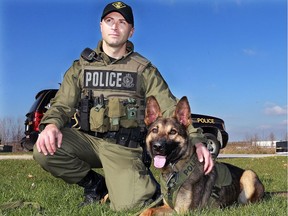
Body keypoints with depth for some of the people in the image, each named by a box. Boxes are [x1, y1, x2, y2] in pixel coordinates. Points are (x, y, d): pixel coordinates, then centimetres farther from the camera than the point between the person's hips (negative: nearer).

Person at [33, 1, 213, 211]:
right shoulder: (82, 66, 8)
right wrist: (51, 124, -23)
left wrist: (196, 140, -18)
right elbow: (63, 104, 3)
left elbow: (170, 108, -3)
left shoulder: (144, 69, 3)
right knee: (44, 151, -25)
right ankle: (96, 184, 2)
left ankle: (144, 183, 16)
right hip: (87, 139, 3)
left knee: (129, 204, -24)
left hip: (124, 147, -2)